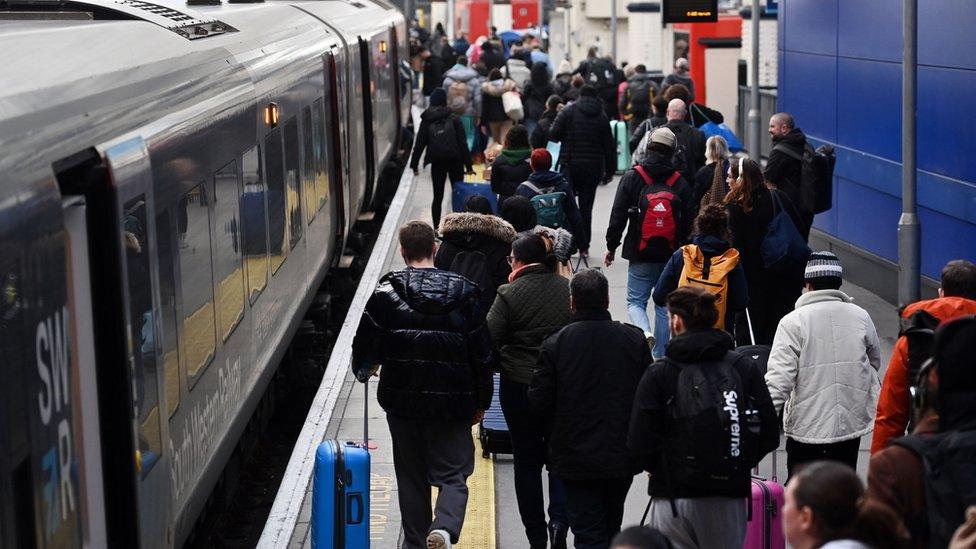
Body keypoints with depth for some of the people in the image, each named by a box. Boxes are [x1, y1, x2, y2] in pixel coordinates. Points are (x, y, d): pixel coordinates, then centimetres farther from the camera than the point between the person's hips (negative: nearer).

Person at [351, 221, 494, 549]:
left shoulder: (387, 292, -7)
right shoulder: (462, 293, -4)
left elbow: (366, 346, -3)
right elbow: (483, 352, 0)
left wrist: (363, 371, 21)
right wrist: (481, 402, 11)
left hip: (402, 399, 1)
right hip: (452, 401, 0)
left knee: (411, 475, 15)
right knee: (453, 473, 5)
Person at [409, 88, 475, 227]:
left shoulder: (426, 121, 0)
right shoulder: (454, 119, -4)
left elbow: (419, 144, 0)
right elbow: (463, 143, -5)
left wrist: (414, 164, 8)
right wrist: (468, 165, -2)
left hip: (437, 163, 1)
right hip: (455, 161, -1)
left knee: (437, 197, 8)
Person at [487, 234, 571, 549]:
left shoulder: (509, 295, -12)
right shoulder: (568, 290, -3)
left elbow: (489, 341, -11)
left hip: (519, 386, -2)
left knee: (527, 461, 10)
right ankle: (559, 520, -4)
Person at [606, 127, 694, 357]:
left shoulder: (632, 177, -4)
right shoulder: (680, 183, 1)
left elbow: (618, 216, -4)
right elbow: (688, 221, 4)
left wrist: (612, 246, 6)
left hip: (640, 254, -2)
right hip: (670, 256, 2)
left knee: (635, 301, 8)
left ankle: (644, 332, -22)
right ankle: (660, 357, 14)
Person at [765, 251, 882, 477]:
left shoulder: (793, 322, -11)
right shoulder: (861, 317, 3)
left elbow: (778, 378, -18)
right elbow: (875, 363, 19)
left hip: (806, 428, -4)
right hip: (852, 424, 4)